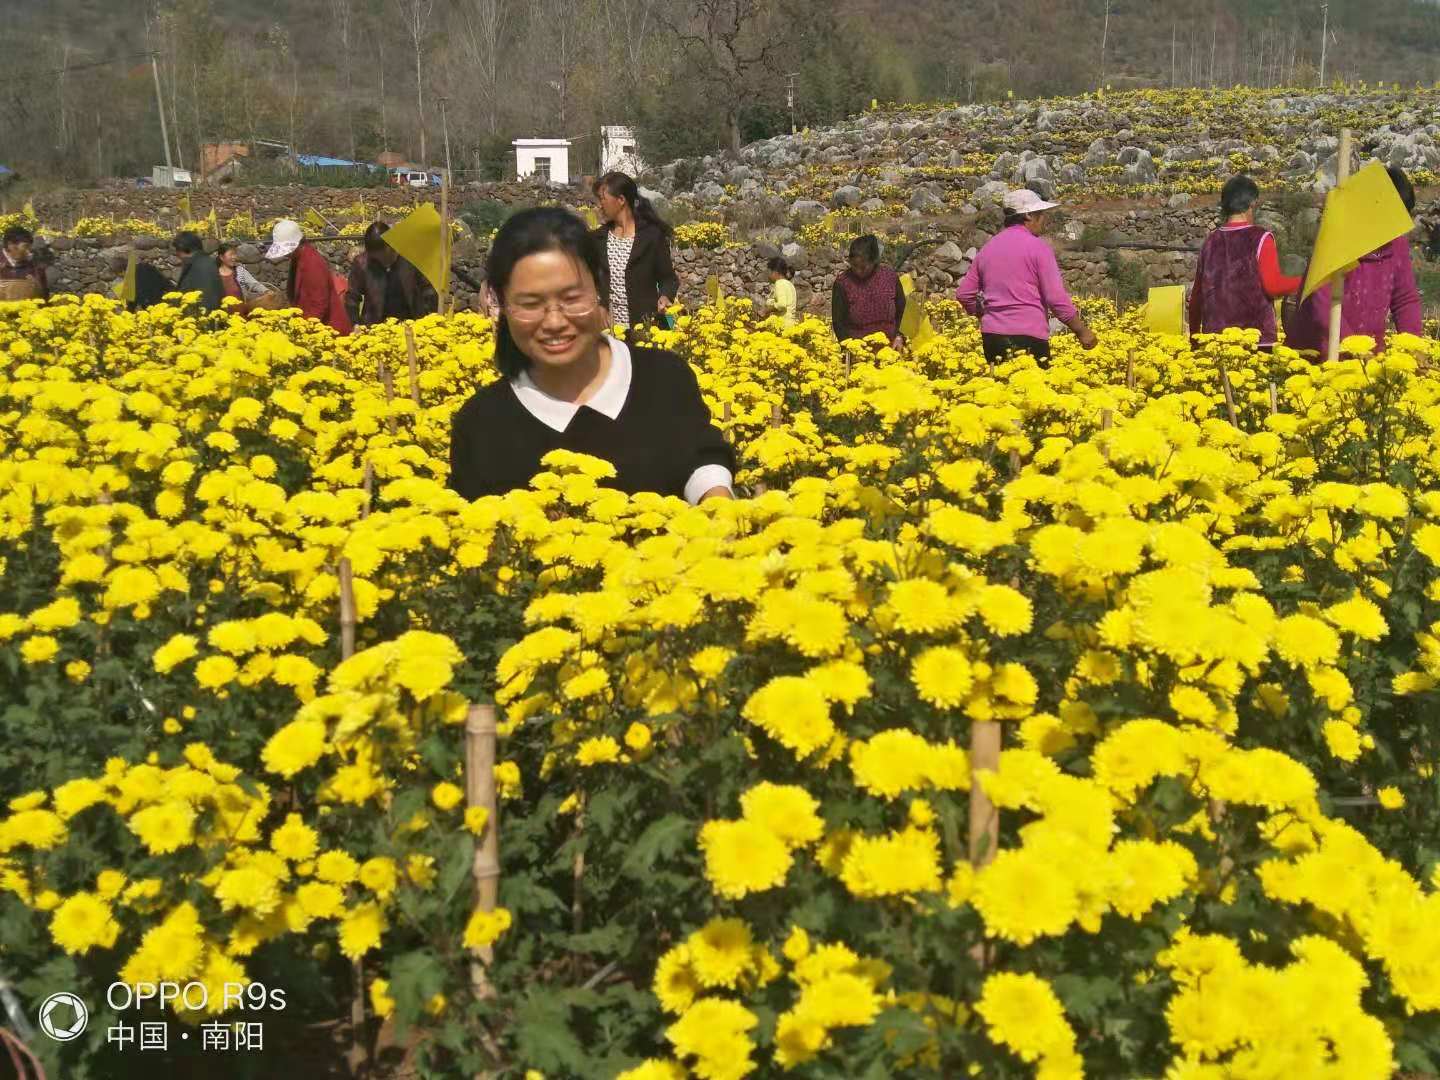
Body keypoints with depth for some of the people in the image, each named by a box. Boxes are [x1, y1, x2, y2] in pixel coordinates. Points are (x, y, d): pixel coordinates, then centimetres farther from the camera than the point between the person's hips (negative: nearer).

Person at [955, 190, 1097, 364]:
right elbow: (1057, 298, -12)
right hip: (1029, 337, -6)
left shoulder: (987, 248, 13)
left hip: (992, 336, 6)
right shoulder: (1038, 247, -6)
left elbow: (963, 294, 15)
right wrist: (1082, 331, -3)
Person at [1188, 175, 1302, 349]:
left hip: (1216, 337, 4)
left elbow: (1197, 293, 13)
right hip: (1256, 339, -4)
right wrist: (1303, 282, 6)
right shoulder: (1260, 238, -4)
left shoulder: (1211, 240, 9)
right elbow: (1273, 286, -12)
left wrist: (1194, 334, 22)